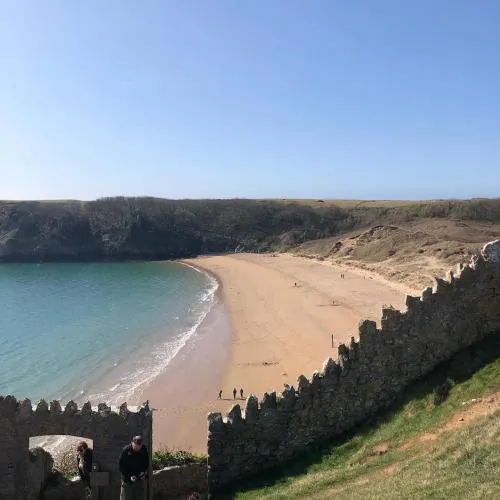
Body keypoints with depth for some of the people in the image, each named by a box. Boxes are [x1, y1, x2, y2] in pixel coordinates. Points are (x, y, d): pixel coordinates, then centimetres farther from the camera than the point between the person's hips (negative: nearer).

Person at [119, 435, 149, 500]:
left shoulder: (144, 450, -7)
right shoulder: (126, 450, -17)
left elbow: (147, 462, 10)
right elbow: (120, 466, -10)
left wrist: (144, 471, -9)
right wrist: (129, 476, -20)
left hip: (140, 480, 3)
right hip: (127, 480, -3)